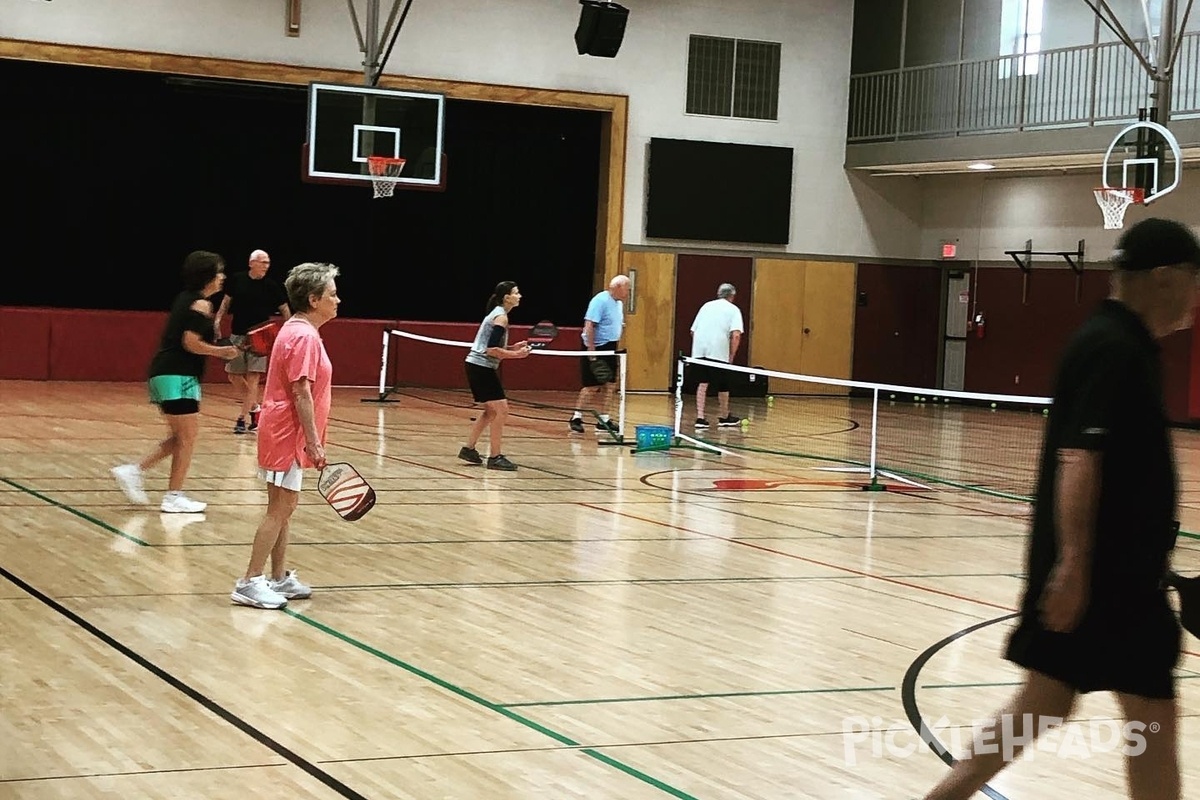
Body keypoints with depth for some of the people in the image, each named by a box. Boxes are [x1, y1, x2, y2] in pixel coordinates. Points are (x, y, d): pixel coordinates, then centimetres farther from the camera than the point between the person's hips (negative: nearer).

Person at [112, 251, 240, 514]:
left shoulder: (185, 299, 16)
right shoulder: (201, 304, -12)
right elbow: (191, 343, -19)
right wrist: (222, 352, -9)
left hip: (165, 373, 9)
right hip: (178, 377, -9)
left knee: (180, 438, 17)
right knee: (187, 437, 0)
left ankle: (134, 471, 14)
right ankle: (174, 497, 5)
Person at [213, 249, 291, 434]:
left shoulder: (271, 285, -6)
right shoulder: (236, 280, -2)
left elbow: (284, 309, 2)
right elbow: (227, 301, 11)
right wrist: (218, 319, -1)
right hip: (237, 335, 3)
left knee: (253, 377, -9)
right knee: (234, 375, 6)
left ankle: (242, 417, -5)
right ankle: (254, 407, 26)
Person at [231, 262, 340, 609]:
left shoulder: (296, 330, 14)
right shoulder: (305, 336, -17)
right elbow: (301, 393, -22)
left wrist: (310, 439, 22)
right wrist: (314, 442, -21)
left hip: (283, 432, 10)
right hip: (288, 433, -10)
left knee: (284, 509, 14)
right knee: (279, 509, -6)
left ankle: (280, 579, 21)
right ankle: (250, 583, -4)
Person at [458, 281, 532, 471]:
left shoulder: (496, 313, 15)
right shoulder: (501, 317, -15)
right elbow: (492, 349, -22)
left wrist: (514, 347, 8)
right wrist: (516, 355, -19)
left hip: (477, 367, 10)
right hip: (482, 368, -10)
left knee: (491, 411, 18)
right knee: (501, 409, -9)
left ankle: (468, 449, 23)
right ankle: (495, 457, -7)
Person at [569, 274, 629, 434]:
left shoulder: (619, 303, 12)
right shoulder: (600, 301, -16)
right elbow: (589, 326, -21)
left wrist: (616, 347, 15)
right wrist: (592, 352, -24)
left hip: (610, 349, 9)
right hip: (596, 348, -9)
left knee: (609, 385, 7)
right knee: (592, 386, -6)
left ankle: (604, 419, 13)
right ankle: (576, 418, 4)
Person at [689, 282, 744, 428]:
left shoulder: (706, 306, 19)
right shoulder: (733, 310, 5)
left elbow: (693, 331, 17)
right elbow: (736, 335, -9)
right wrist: (732, 356, -3)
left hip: (699, 350, 4)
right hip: (718, 351, -4)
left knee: (703, 383, 11)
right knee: (723, 386, 12)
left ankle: (700, 417, 1)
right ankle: (724, 417, 27)